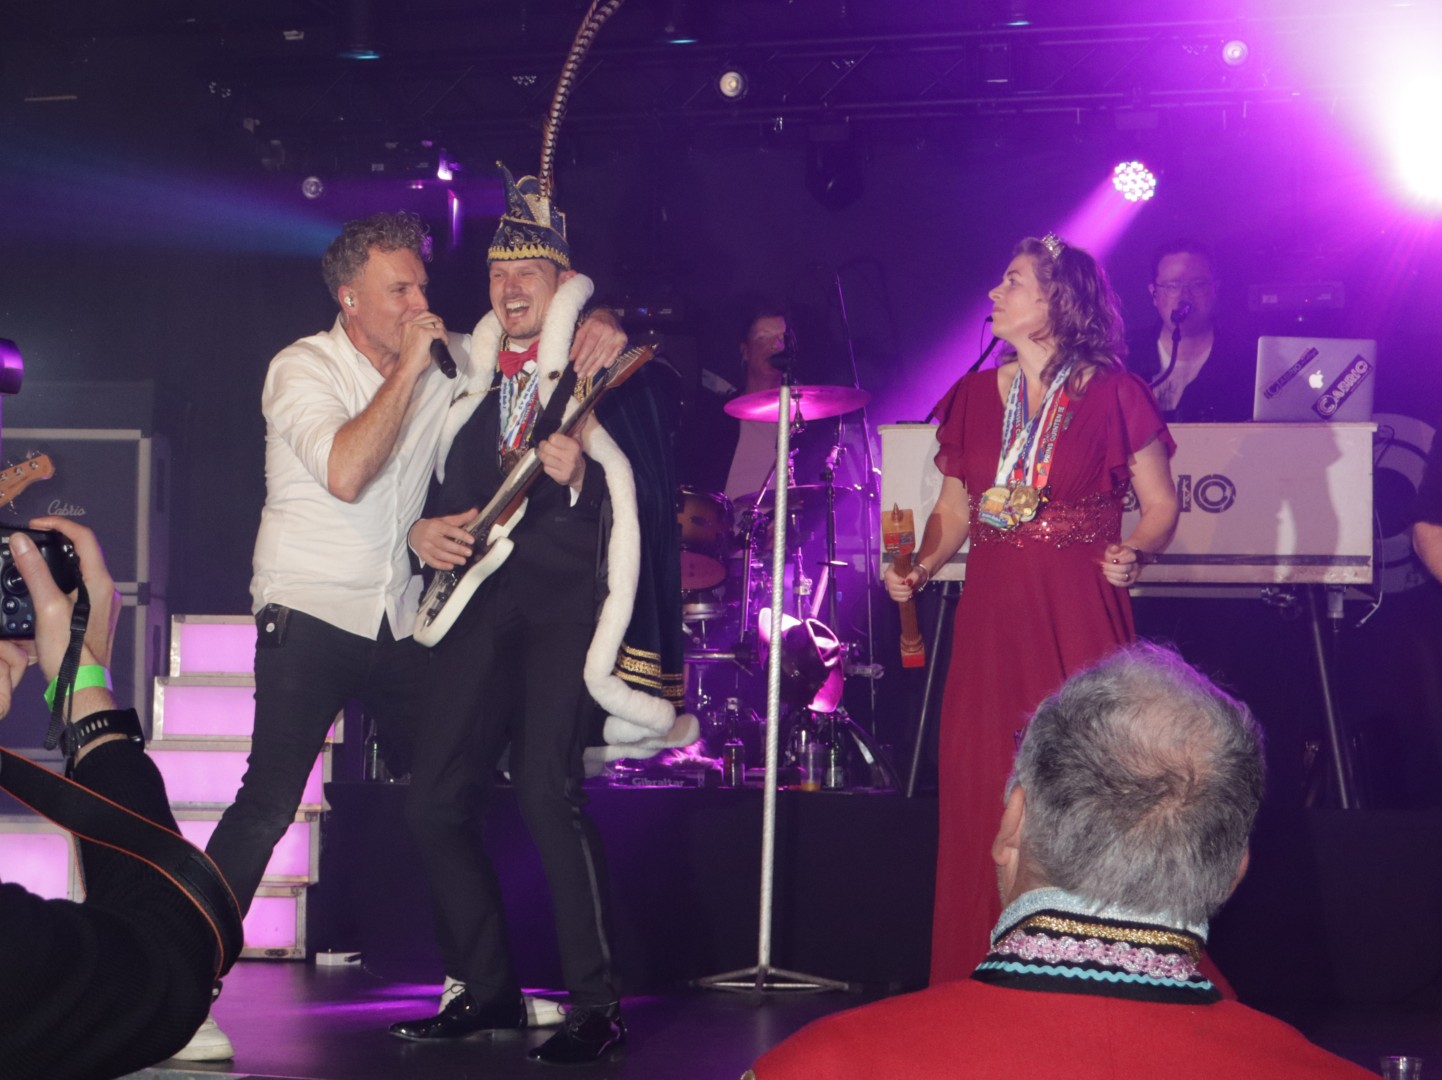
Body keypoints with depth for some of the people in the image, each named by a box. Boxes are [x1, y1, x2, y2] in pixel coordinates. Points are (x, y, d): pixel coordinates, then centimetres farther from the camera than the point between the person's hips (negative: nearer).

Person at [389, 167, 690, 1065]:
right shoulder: (469, 376, 20)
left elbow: (644, 502, -3)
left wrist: (581, 479, -21)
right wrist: (425, 530, 4)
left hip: (569, 595, -6)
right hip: (483, 594, 6)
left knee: (548, 788, -20)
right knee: (436, 801, 1)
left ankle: (598, 1005, -14)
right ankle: (488, 989, 16)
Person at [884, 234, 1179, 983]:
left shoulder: (1112, 393, -2)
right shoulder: (975, 397, 11)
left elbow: (1160, 505, 3)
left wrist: (1133, 553, -16)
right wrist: (919, 568, 0)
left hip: (1079, 616, -4)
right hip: (992, 616, 4)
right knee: (983, 795, 3)